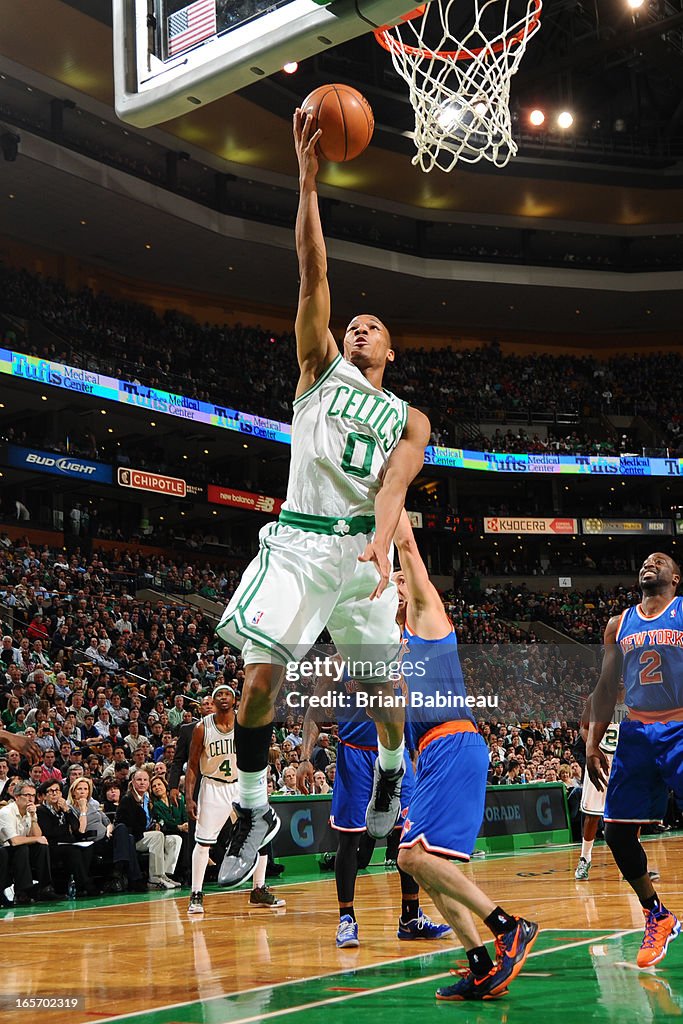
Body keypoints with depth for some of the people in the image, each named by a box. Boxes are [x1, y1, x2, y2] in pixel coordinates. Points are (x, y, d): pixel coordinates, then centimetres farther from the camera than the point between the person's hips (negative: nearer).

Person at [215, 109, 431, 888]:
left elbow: (394, 482, -7)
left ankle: (392, 773, 38)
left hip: (360, 546, 1)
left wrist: (379, 547, -27)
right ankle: (253, 811, 5)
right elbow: (312, 274, 4)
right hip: (297, 538, 0)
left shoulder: (409, 418, 13)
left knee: (379, 683, 8)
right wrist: (308, 179, -4)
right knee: (259, 679, -11)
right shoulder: (320, 368, 14)